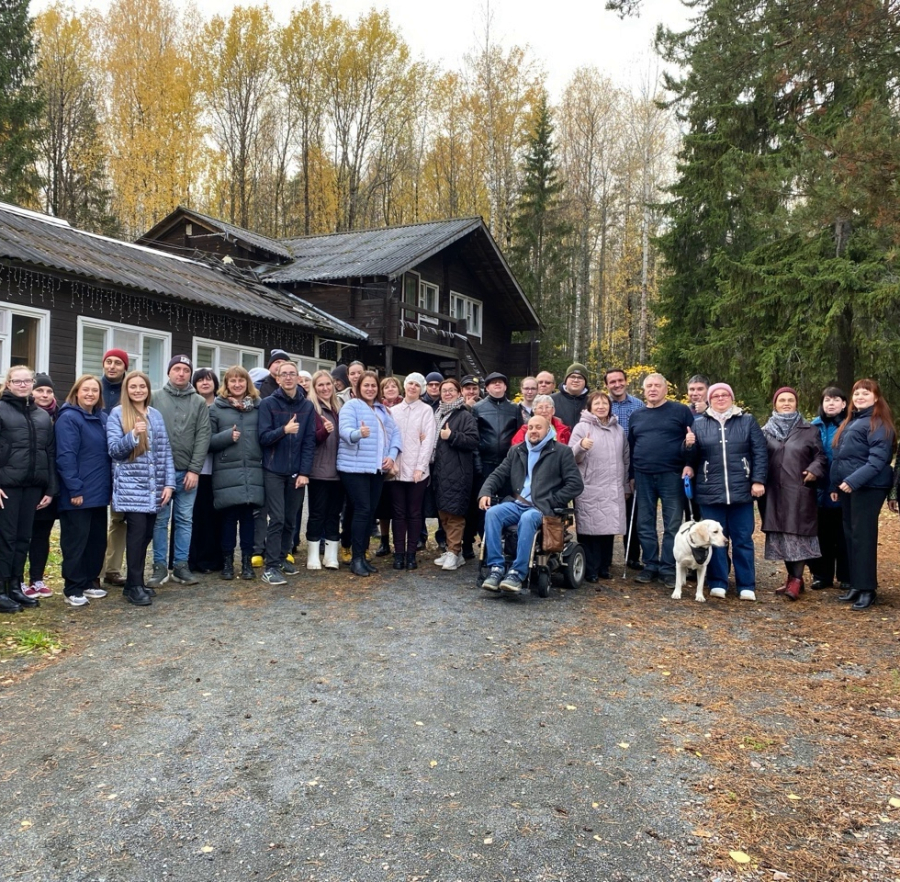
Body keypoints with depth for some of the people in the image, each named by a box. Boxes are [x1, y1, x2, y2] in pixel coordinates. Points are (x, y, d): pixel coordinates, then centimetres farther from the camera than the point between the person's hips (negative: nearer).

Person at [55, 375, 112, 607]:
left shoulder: (103, 418, 12)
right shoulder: (68, 418, -11)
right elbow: (65, 457, -17)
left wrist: (109, 485, 10)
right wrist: (74, 489, -20)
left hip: (99, 492, 8)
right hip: (78, 493, -8)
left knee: (98, 540, 13)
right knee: (76, 541, -1)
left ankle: (89, 581, 25)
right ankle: (73, 589, 7)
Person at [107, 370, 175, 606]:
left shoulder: (156, 415, 12)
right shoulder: (117, 414, 0)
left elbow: (166, 450, 11)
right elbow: (113, 449, -7)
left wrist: (169, 483, 4)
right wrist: (133, 435, -24)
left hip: (153, 487, 5)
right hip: (130, 485, -5)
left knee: (147, 534, 7)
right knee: (137, 530, -13)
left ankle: (134, 582, 19)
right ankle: (135, 586, -4)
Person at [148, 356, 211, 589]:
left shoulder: (199, 403, 5)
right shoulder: (155, 398, 3)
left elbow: (203, 437, 0)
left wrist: (195, 469, -7)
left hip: (187, 472, 1)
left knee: (185, 520, 7)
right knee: (160, 520, 5)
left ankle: (181, 565, 15)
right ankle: (160, 567, 12)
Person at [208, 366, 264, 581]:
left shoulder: (258, 406, 9)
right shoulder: (216, 408, 3)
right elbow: (207, 440, 0)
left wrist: (263, 460, -3)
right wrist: (228, 436, -14)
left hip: (252, 472, 2)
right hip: (226, 472, -2)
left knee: (249, 516, 6)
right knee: (228, 517, 3)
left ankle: (247, 560, 17)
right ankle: (227, 561, 15)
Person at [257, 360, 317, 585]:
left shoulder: (307, 406, 5)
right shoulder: (268, 404, -2)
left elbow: (309, 442, 2)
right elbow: (263, 438, -9)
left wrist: (305, 472, -5)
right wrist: (284, 430, -28)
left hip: (297, 472, 3)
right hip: (274, 471, -3)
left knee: (291, 519, 8)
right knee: (277, 519, -8)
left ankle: (282, 558, 23)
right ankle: (270, 567, -3)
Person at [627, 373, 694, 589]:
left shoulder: (681, 411, 2)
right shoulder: (636, 416, 15)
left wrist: (690, 464, -9)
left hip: (672, 476, -4)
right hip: (643, 477, 4)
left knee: (673, 524, -2)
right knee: (645, 524, 6)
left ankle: (668, 568, 5)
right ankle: (650, 565, 16)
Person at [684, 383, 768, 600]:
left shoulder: (748, 421, 8)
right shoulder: (699, 423, 10)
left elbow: (760, 453, 3)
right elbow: (692, 459, 10)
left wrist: (758, 480, -7)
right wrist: (689, 445, -12)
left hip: (741, 491, -1)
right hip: (711, 492, 1)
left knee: (743, 539, 4)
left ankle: (746, 586, 10)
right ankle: (717, 583, 13)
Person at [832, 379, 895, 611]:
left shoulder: (879, 423, -9)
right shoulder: (850, 422, 19)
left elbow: (878, 459, -18)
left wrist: (854, 480, -25)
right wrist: (835, 485, 17)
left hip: (867, 487, -9)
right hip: (847, 486, 9)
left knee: (863, 536, -7)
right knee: (851, 535, 10)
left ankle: (867, 588, -1)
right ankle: (856, 584, 17)